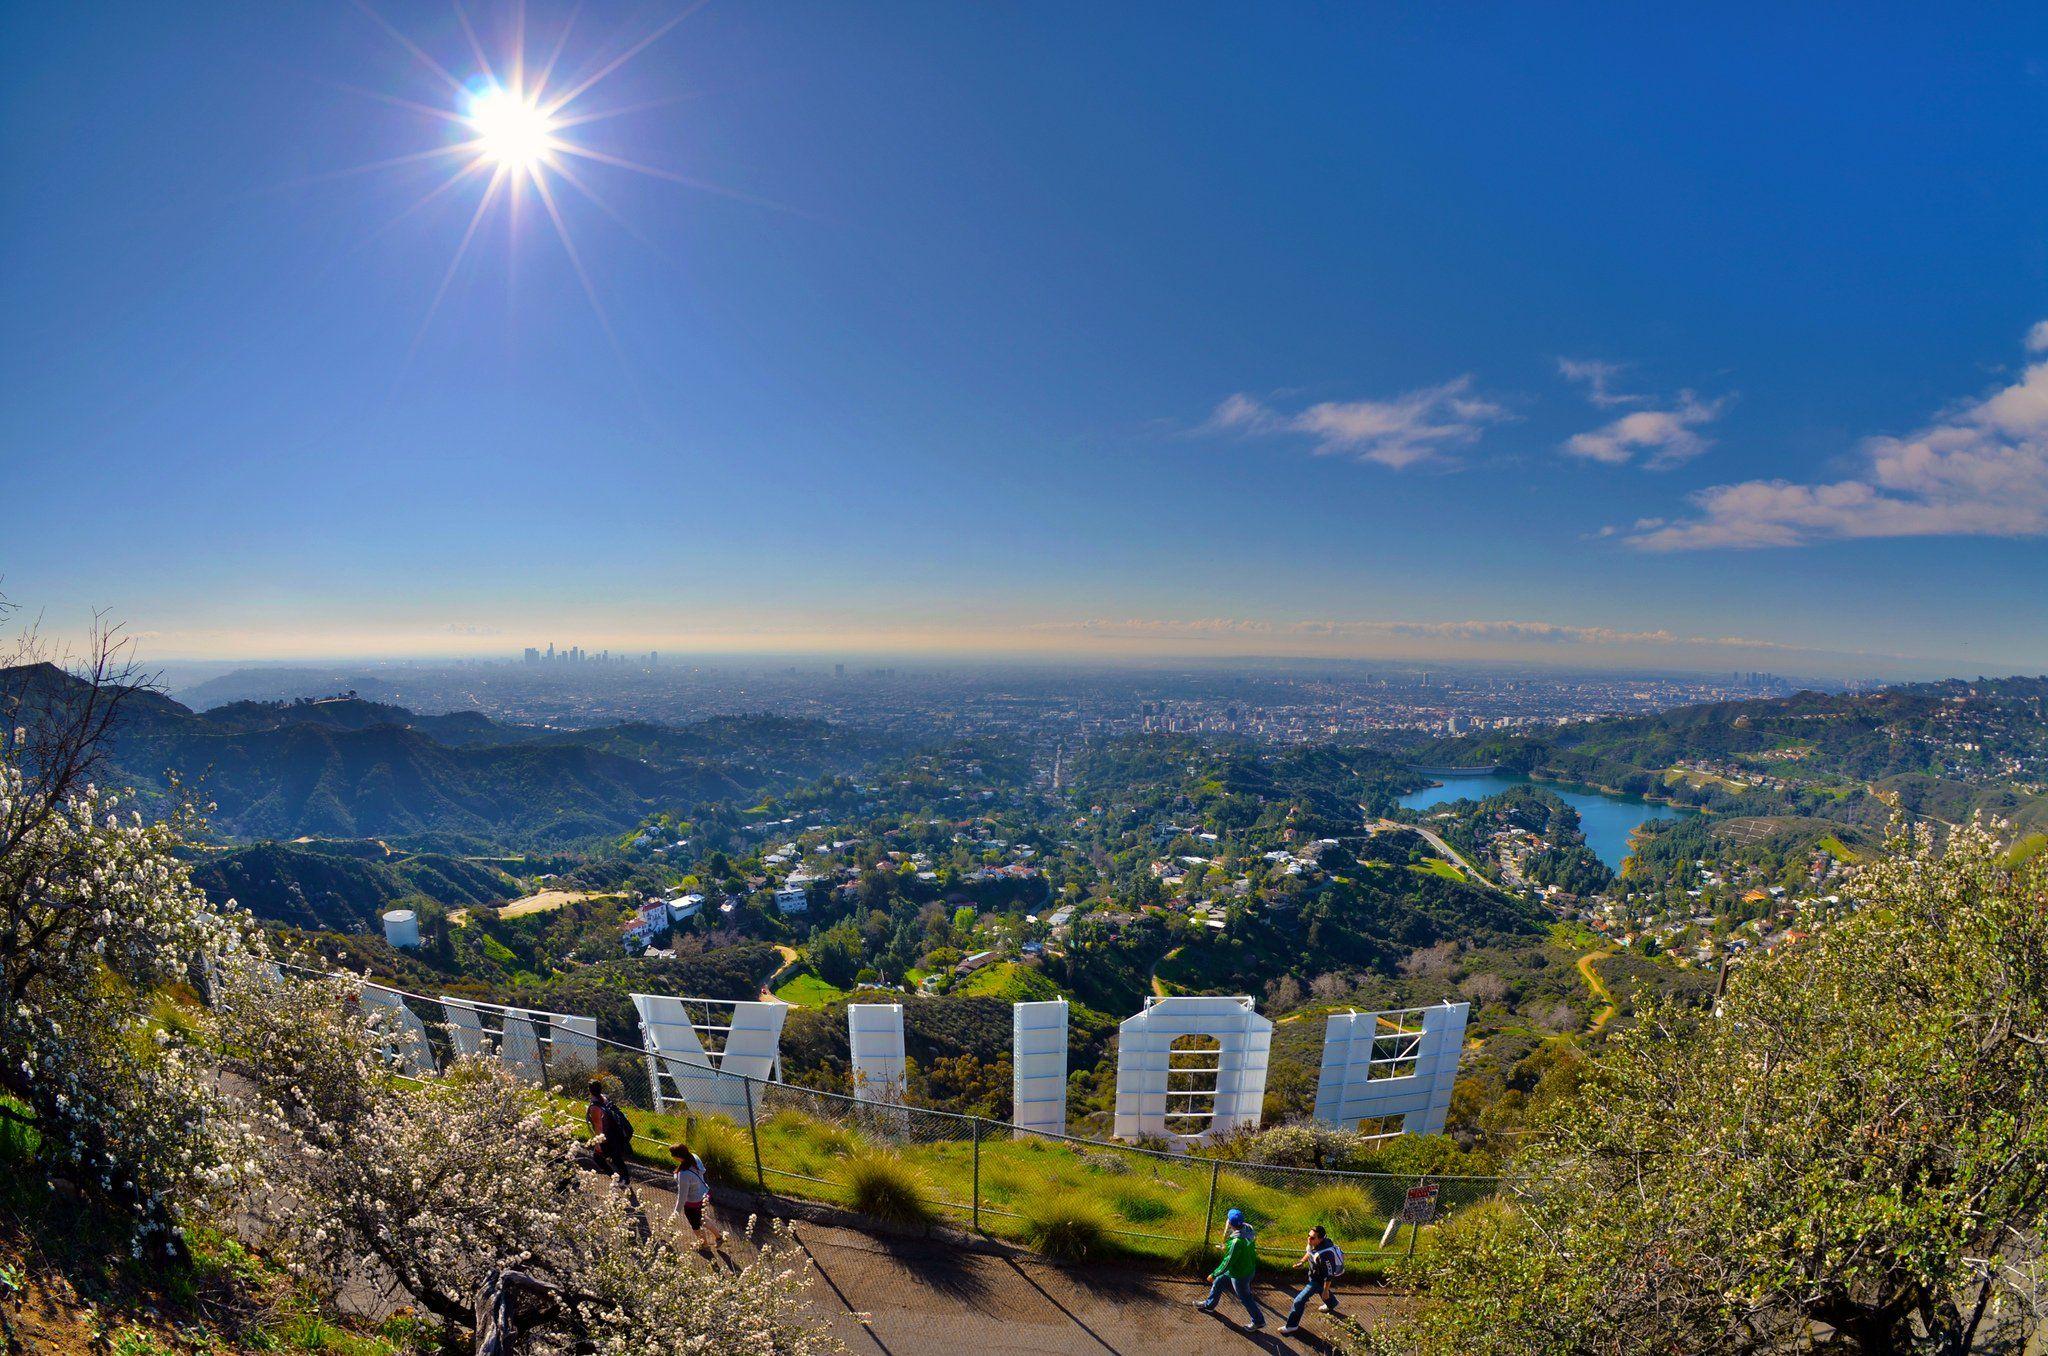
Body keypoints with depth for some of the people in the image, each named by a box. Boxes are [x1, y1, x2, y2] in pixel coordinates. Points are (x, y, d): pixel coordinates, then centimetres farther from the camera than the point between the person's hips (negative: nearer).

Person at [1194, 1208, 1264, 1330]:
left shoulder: (1237, 1242, -40)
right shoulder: (1247, 1229, -17)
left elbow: (1228, 1262, -28)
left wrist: (1213, 1274, -14)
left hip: (1240, 1275, -8)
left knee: (1245, 1298, 18)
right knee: (1218, 1282, 23)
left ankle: (1259, 1321, 40)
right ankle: (1209, 1305, 45)